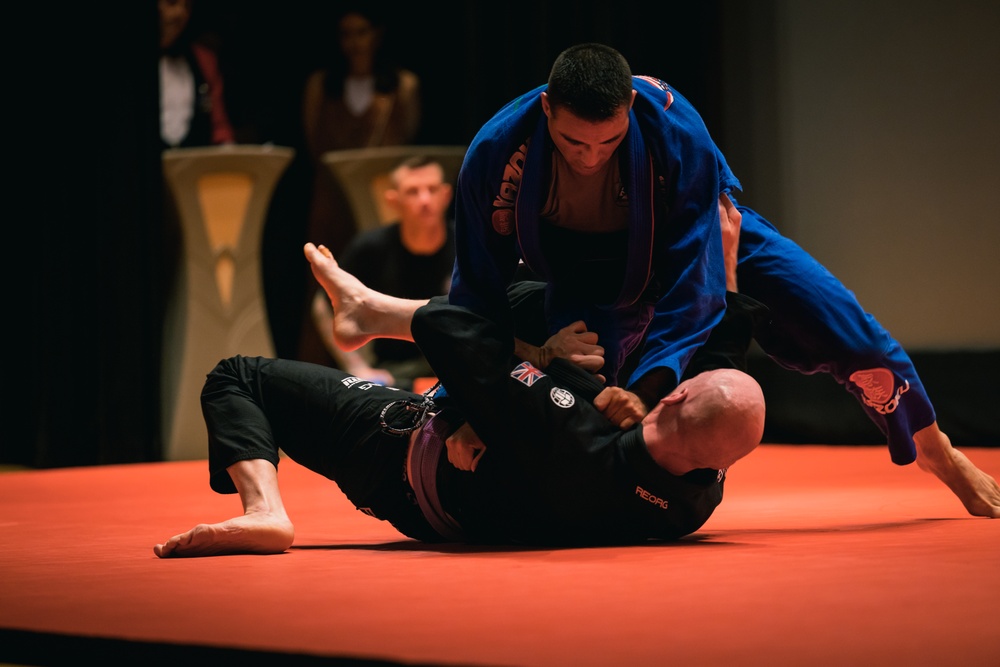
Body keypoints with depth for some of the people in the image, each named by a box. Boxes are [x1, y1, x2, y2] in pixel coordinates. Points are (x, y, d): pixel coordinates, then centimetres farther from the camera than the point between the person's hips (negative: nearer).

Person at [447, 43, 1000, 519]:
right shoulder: (495, 154, -35)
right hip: (585, 276, 1)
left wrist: (645, 388, -45)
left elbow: (691, 289, -33)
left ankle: (935, 451, 23)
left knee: (848, 335, -5)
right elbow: (479, 289, -20)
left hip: (709, 239, -1)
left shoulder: (677, 133, -40)